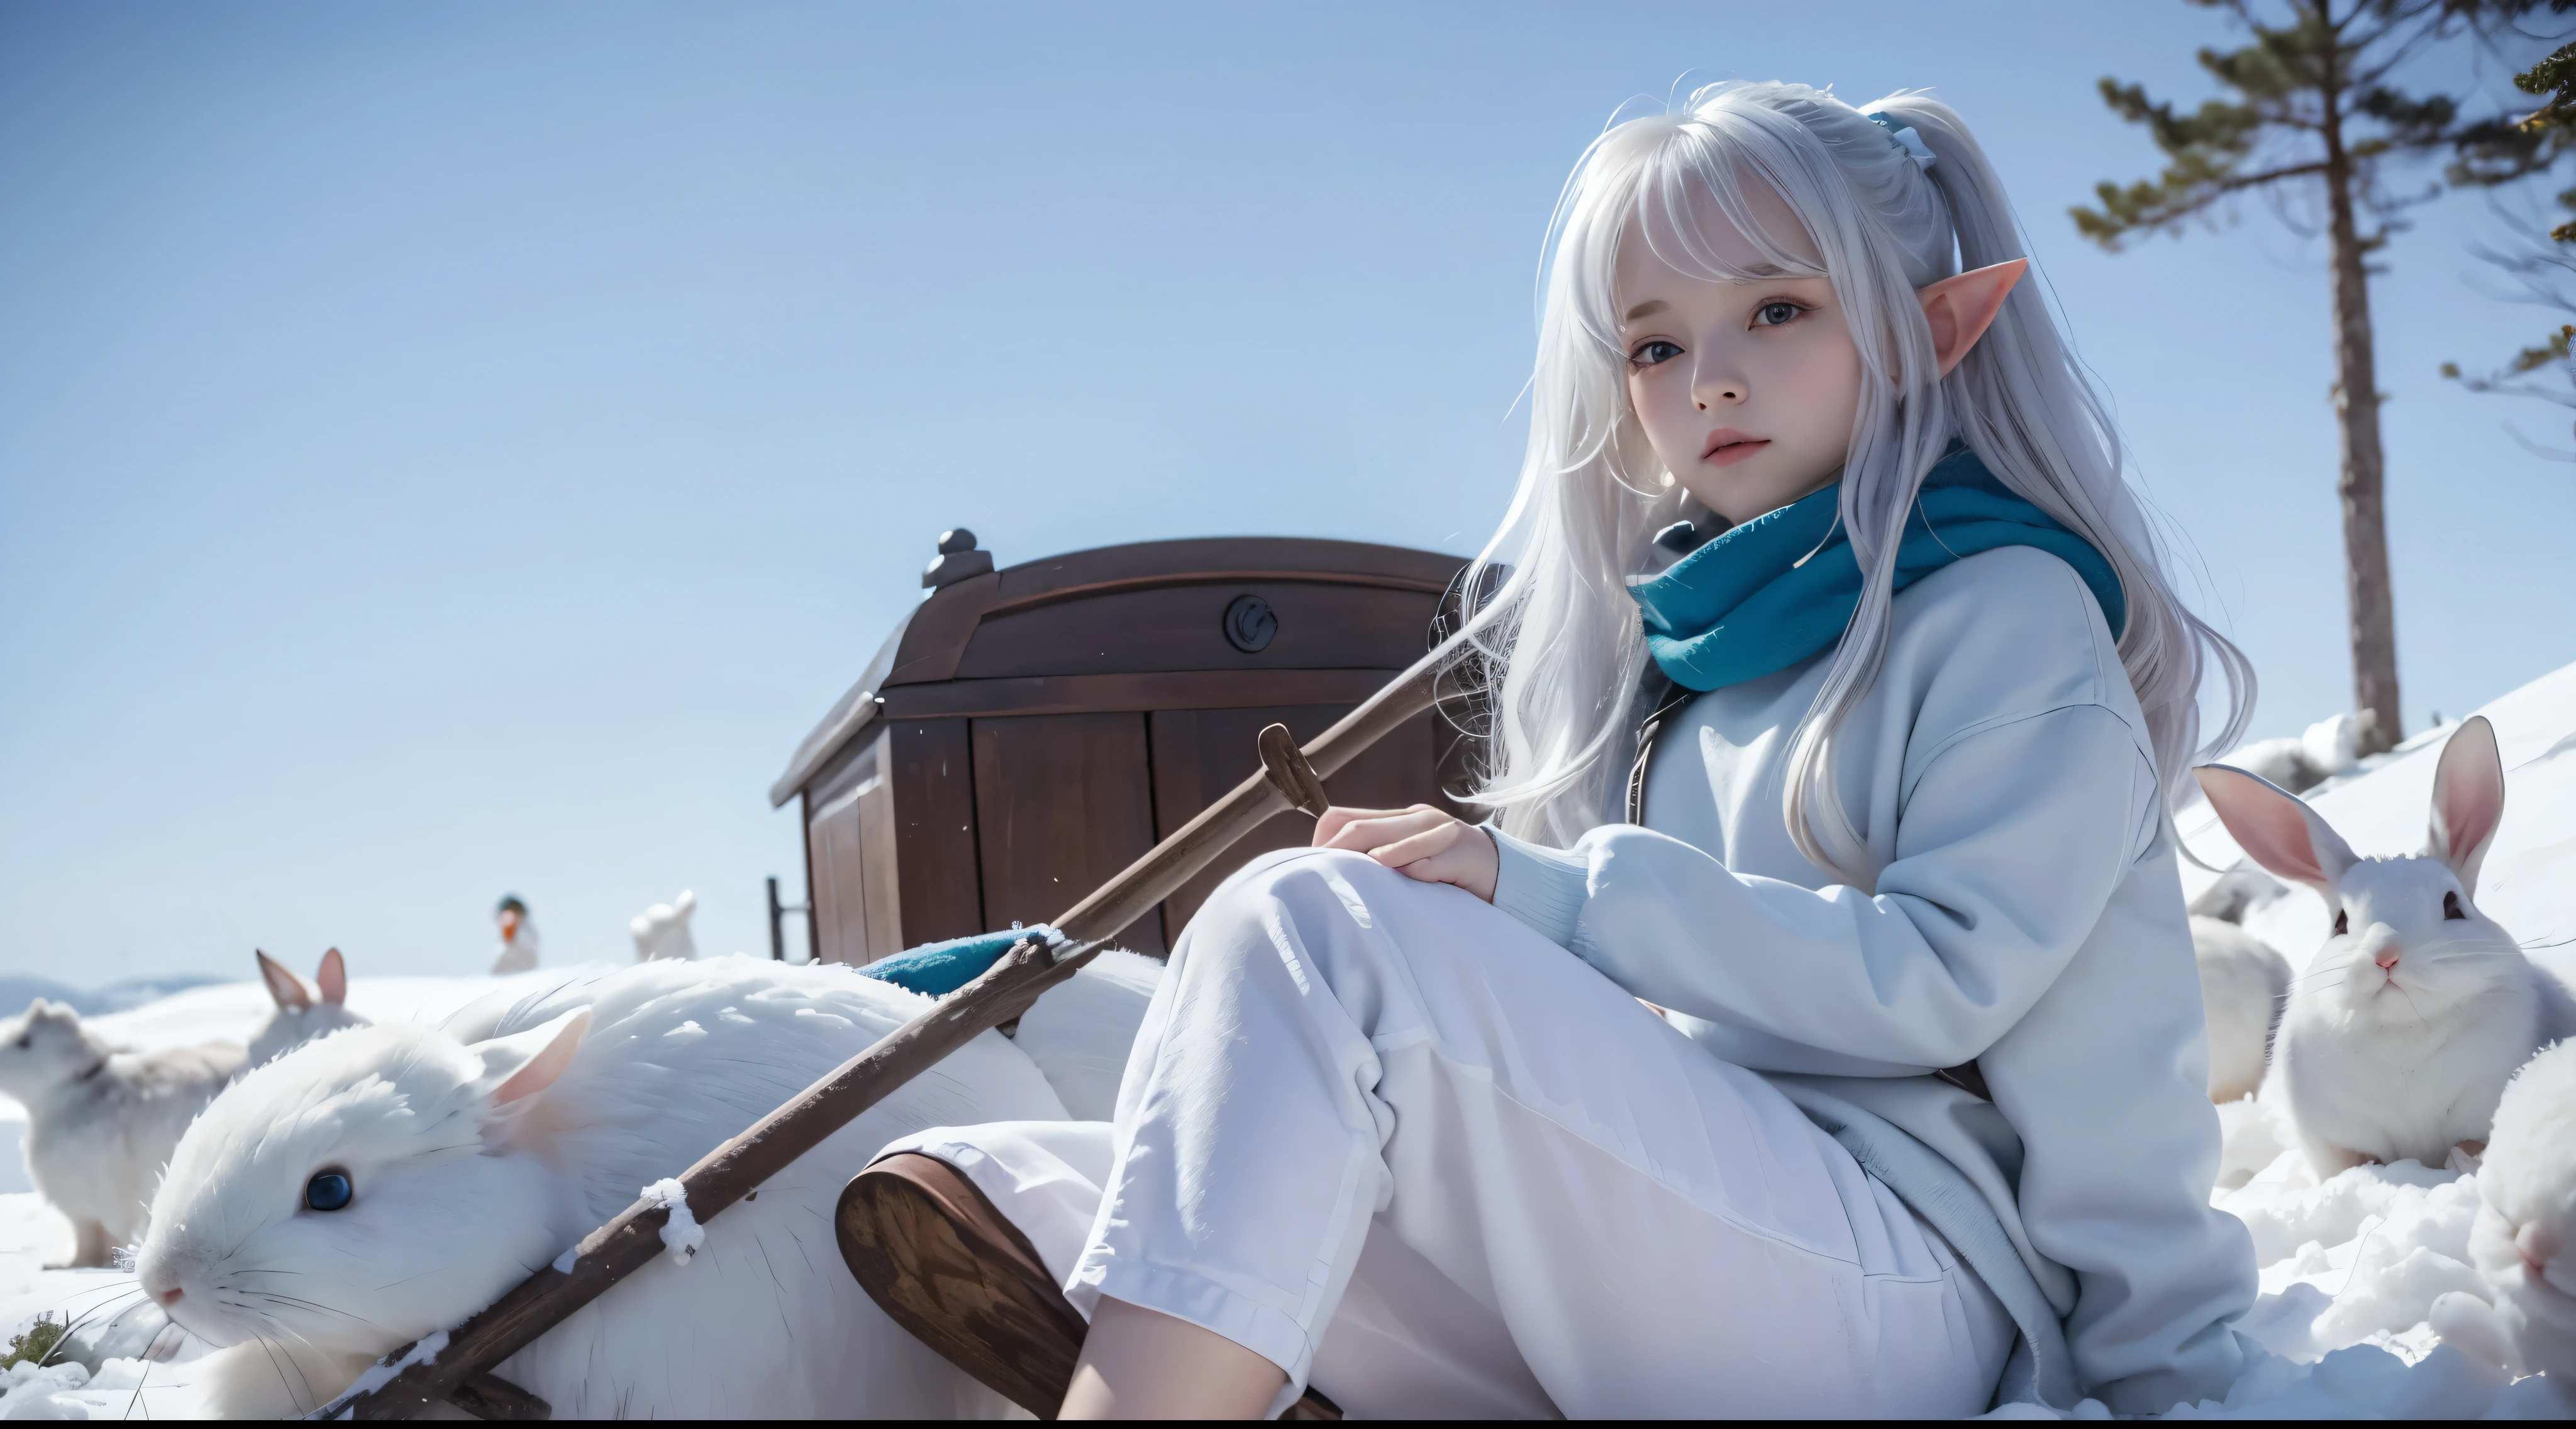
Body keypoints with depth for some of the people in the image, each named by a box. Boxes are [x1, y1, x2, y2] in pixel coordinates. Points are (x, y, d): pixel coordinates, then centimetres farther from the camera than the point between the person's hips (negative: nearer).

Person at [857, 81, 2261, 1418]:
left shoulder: (2013, 614, 1)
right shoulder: (1677, 649, 22)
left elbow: (1941, 975, -13)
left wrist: (1548, 892, -19)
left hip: (1904, 1271, -7)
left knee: (1309, 921, -27)